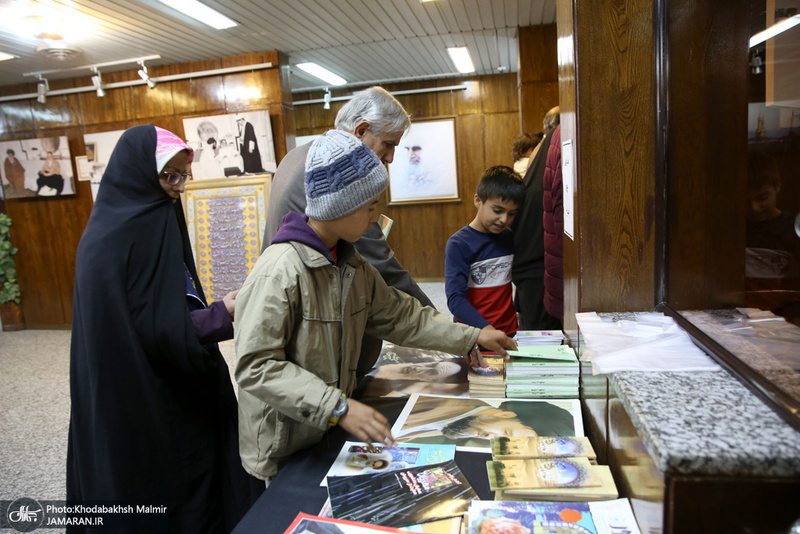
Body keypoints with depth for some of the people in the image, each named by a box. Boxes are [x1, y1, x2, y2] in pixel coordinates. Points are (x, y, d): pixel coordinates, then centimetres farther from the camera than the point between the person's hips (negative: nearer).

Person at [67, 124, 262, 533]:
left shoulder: (153, 223, 5)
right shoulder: (116, 241, -21)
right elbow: (157, 333, -23)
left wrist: (218, 309, 5)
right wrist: (223, 314, -19)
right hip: (145, 409, -8)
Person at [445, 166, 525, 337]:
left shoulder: (510, 239, 7)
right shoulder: (458, 244, -9)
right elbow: (455, 299, -15)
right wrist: (485, 329, -27)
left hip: (509, 331, 4)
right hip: (472, 334, -4)